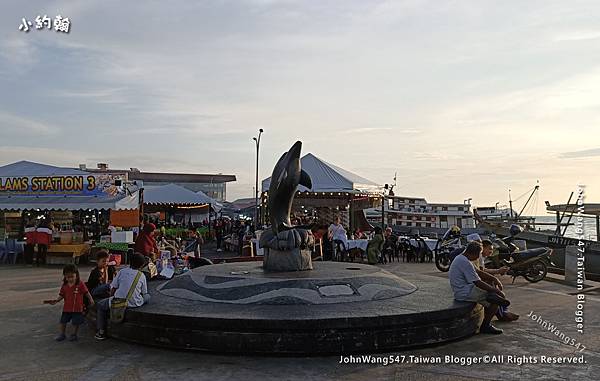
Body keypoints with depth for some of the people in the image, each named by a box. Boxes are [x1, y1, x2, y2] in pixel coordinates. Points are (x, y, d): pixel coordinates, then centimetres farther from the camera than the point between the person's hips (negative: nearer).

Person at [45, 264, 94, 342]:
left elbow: (86, 292, -5)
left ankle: (74, 334, 23)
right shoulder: (64, 285, 2)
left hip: (77, 308, -4)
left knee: (76, 322, 3)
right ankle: (62, 334, 31)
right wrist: (55, 301, -9)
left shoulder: (80, 284, -9)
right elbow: (61, 295, 6)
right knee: (63, 321, 12)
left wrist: (91, 299, -10)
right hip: (67, 307, 4)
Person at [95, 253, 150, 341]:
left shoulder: (122, 271, 6)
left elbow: (113, 288, 6)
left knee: (101, 305, 26)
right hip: (134, 303, 1)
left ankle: (101, 332, 23)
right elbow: (144, 293, 14)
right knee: (147, 297, 30)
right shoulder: (142, 276, 7)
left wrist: (112, 299, 23)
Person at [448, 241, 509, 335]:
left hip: (461, 291, 11)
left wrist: (494, 279, 11)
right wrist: (496, 290, -13)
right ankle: (485, 326, 1)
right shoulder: (465, 262, -20)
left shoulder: (460, 258, 12)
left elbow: (478, 272, 19)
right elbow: (478, 283, -22)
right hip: (465, 293, -11)